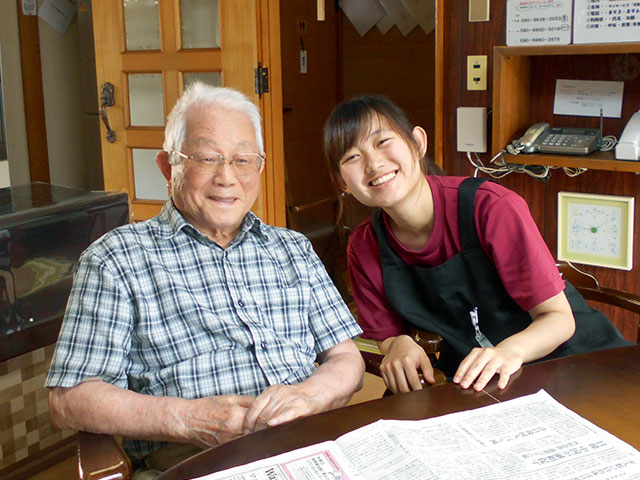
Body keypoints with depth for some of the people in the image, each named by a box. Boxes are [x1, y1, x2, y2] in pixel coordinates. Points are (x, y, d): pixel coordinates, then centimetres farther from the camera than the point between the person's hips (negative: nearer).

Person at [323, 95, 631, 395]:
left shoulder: (492, 208, -21)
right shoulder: (363, 249, -8)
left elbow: (558, 317, -15)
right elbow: (387, 335, 4)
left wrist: (510, 350, -36)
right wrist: (398, 345, -20)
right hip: (472, 385, 5)